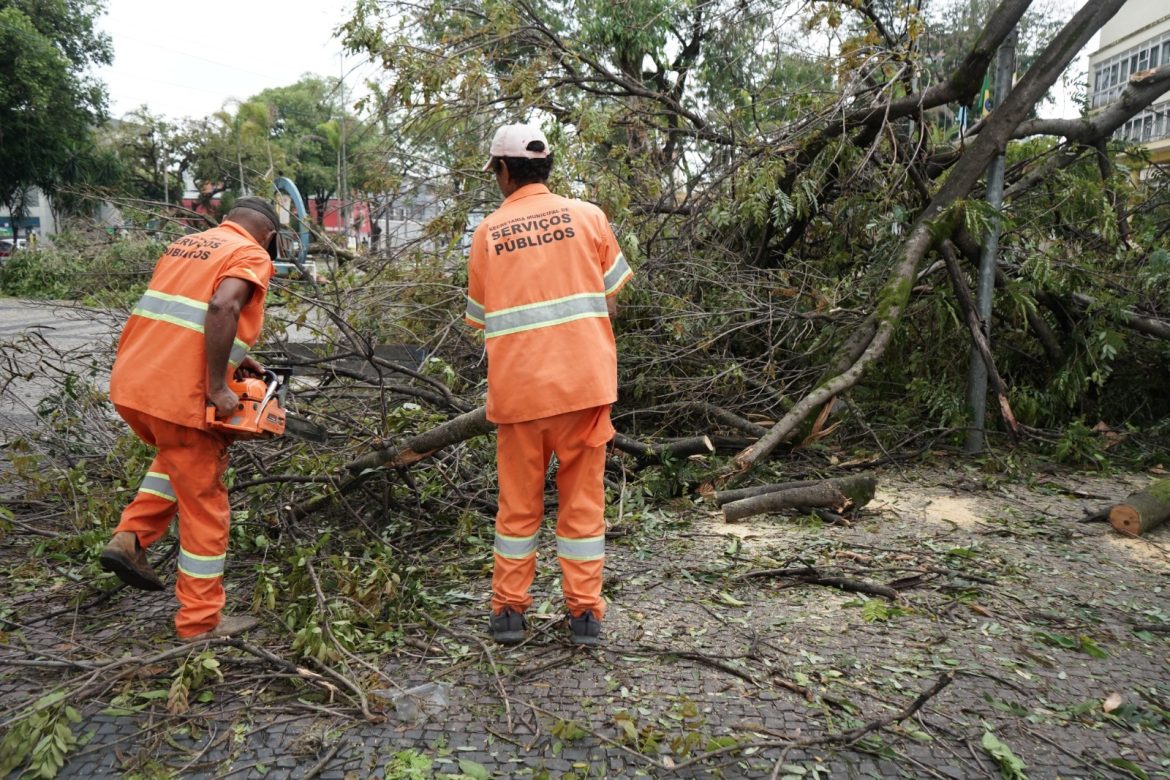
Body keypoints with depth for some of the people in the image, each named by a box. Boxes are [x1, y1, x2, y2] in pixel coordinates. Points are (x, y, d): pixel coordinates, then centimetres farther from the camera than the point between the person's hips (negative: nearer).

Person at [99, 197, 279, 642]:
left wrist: (231, 357, 20)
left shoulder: (184, 245, 20)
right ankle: (201, 621, 17)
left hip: (130, 384, 7)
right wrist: (217, 388, -19)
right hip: (180, 397, -7)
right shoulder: (251, 256, -2)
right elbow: (222, 307, -22)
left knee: (179, 460, 34)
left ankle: (130, 539, 20)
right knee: (204, 505, 7)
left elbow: (176, 317, 20)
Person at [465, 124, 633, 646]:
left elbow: (482, 320, 7)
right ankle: (585, 613, 15)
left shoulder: (487, 232, 4)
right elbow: (610, 305, 3)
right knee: (583, 499, 10)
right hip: (585, 380, 0)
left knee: (518, 501, 14)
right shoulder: (587, 216, 3)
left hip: (517, 386, 0)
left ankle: (508, 610, 21)